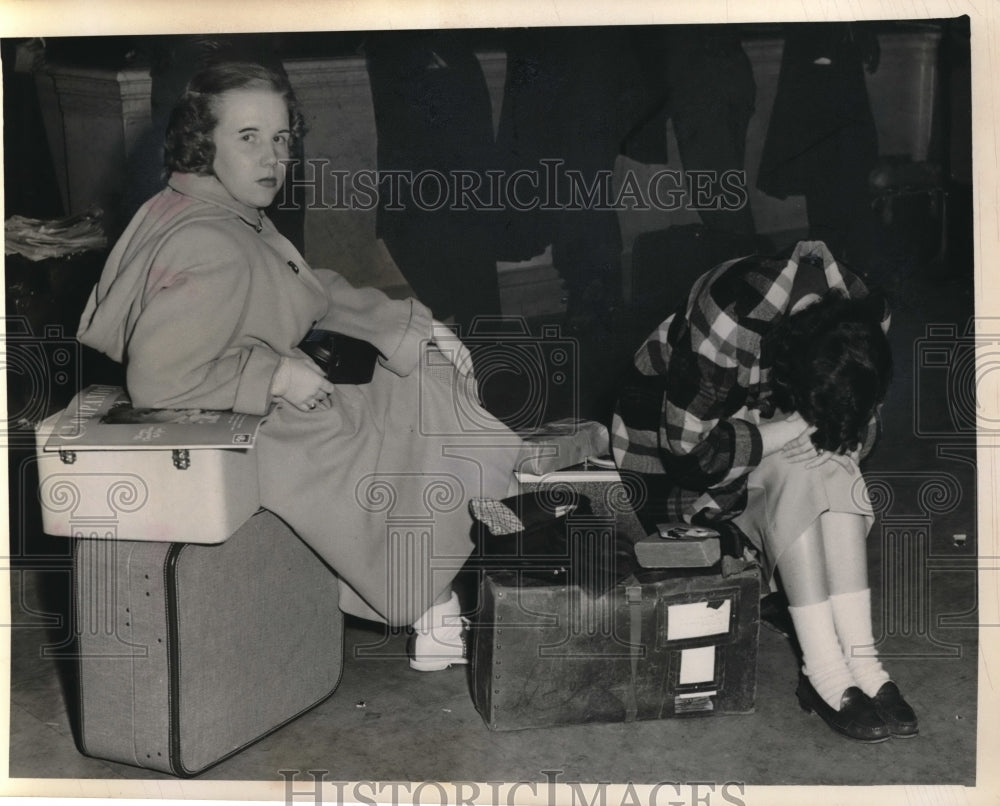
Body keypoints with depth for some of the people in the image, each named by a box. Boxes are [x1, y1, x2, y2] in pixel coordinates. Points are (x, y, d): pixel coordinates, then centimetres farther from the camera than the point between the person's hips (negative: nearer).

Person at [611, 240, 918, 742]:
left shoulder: (862, 320, -17)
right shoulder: (729, 324, -37)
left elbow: (859, 429, -2)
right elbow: (690, 450, -31)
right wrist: (799, 426, -29)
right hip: (673, 436, -5)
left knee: (834, 465, -27)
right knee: (797, 469, -32)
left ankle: (859, 661, -25)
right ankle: (824, 674, -28)